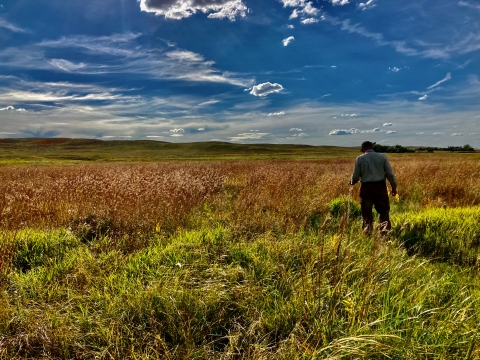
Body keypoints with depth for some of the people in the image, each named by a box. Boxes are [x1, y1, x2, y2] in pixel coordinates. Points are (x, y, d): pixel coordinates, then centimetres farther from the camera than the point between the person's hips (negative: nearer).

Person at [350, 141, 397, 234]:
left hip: (366, 188, -1)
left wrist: (352, 182, 22)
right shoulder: (382, 157, 3)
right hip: (380, 187, 1)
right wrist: (394, 187, 11)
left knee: (366, 213, 8)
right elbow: (390, 174, 1)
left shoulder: (360, 159, -1)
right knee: (384, 211, 9)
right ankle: (385, 232, 1)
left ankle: (367, 233, 12)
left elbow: (355, 176, 1)